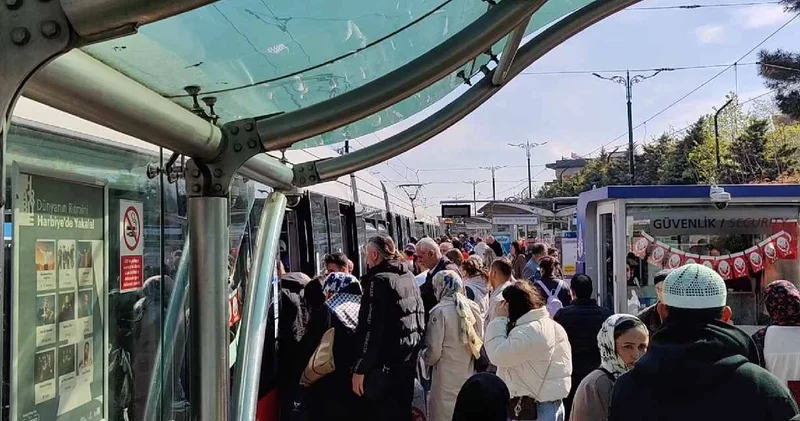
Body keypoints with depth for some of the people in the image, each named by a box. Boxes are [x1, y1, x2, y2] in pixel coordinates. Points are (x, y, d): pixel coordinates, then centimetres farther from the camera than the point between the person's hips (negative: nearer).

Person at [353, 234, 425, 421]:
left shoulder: (379, 281, -15)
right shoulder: (409, 277, 10)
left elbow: (371, 328, -20)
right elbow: (420, 318, 16)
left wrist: (360, 369, -16)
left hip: (385, 364, -8)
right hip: (409, 360, 8)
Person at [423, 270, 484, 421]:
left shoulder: (441, 310, -13)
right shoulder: (473, 308, 1)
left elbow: (434, 350, -11)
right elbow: (480, 342, 5)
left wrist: (427, 360, 8)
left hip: (447, 378, -5)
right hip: (469, 375, 5)